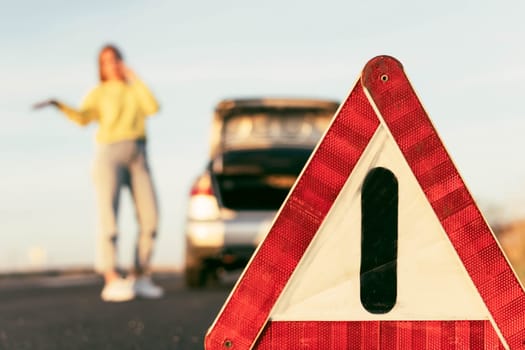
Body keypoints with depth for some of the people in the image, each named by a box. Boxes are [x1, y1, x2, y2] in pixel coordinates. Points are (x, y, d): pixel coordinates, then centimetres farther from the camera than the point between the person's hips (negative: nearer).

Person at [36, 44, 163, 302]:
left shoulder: (136, 89, 18)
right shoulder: (98, 94, 9)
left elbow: (152, 108, -3)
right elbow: (82, 118, -11)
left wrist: (134, 79, 1)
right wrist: (59, 106, -29)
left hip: (138, 157, 4)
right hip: (109, 154, -4)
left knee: (149, 220, -6)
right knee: (108, 219, -16)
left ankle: (139, 278, 3)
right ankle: (112, 282, -20)